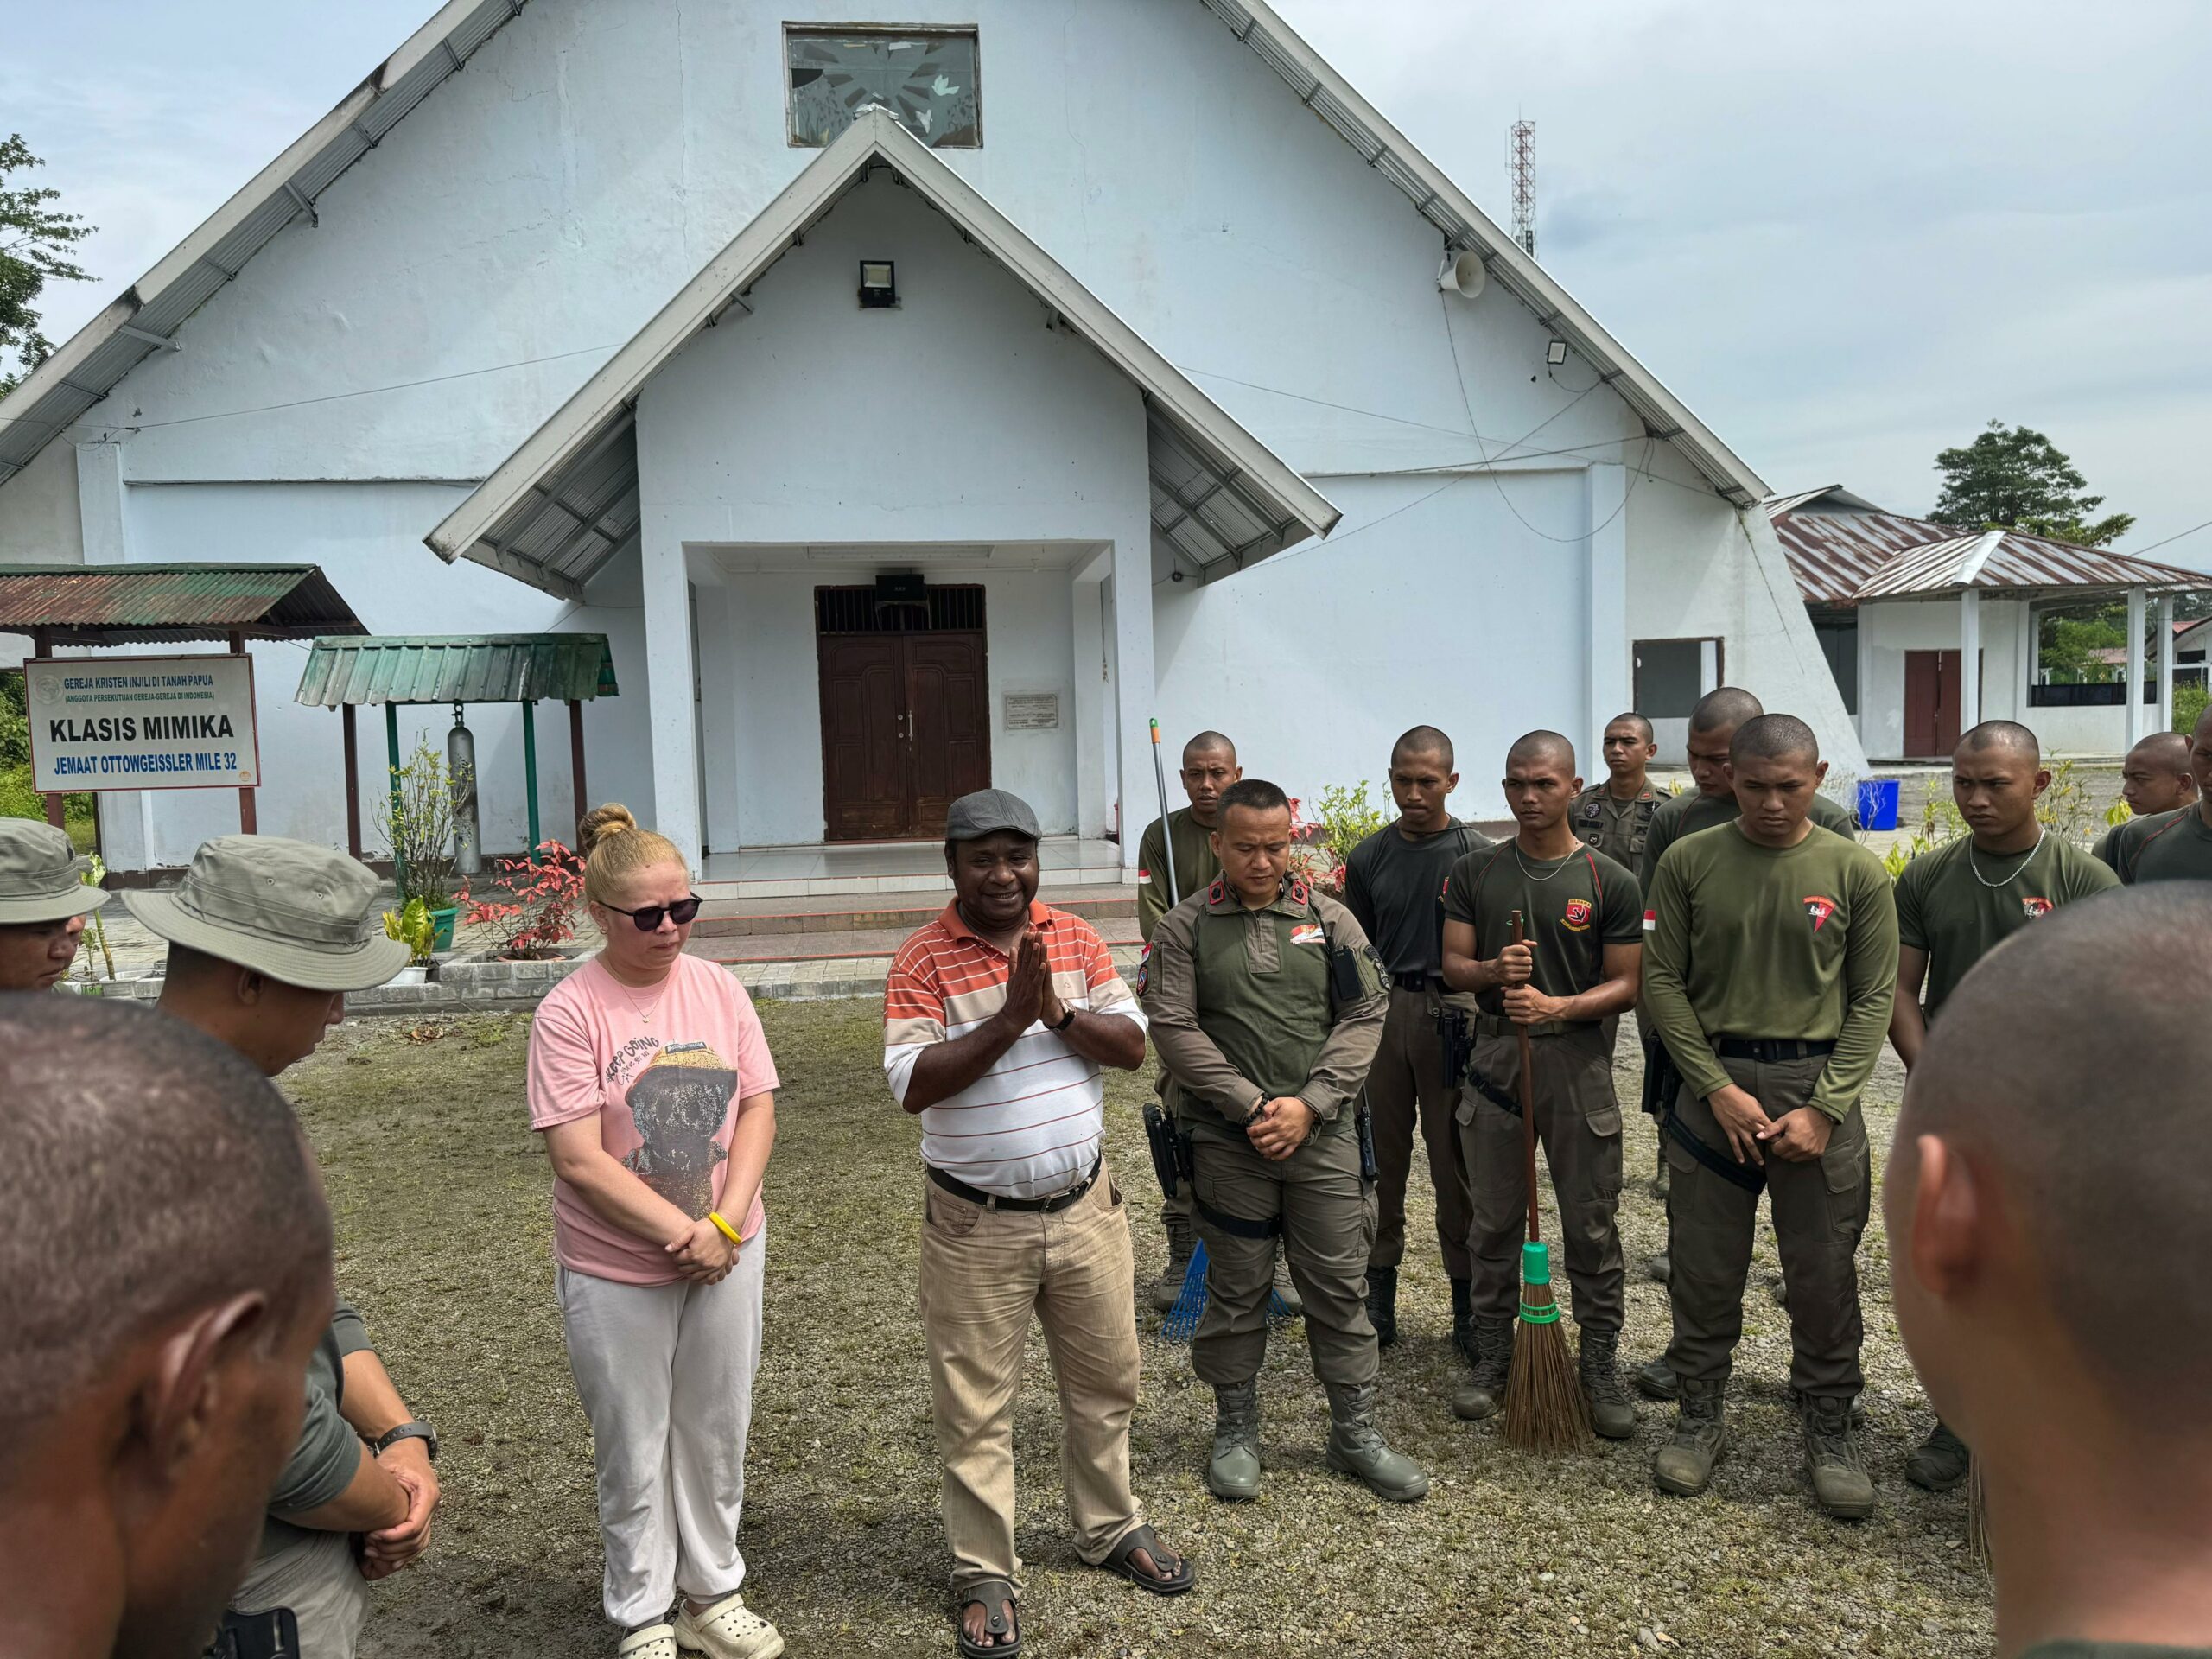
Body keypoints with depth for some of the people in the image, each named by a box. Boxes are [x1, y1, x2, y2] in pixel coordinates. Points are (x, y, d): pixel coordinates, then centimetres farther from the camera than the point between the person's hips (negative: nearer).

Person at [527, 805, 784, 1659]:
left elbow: (757, 1109, -1)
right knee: (635, 1453, 12)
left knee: (716, 1435, 17)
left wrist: (726, 1223, -13)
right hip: (617, 1275, -4)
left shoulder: (719, 989, -2)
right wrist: (684, 1233, -19)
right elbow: (579, 1157, -18)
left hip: (727, 1255, 4)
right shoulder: (570, 1013, -15)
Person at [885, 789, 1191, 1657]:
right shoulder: (923, 960, -11)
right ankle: (985, 1574, 25)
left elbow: (1132, 1045, -4)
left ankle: (1111, 1528, 40)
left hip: (1084, 1207, 4)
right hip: (977, 1226, -4)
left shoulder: (1077, 939, 2)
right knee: (976, 1406, 7)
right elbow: (912, 1084, -20)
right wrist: (1010, 1018, -26)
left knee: (1105, 1380, 18)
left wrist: (1059, 1013, -21)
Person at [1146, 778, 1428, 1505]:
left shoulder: (1330, 919, 4)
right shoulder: (1184, 928, -1)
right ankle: (1235, 1431, 27)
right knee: (1235, 1292, 10)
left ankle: (1355, 1432, 24)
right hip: (1228, 1141, -1)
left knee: (1340, 1286, 9)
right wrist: (1253, 1105, -13)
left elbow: (1365, 1016, 0)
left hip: (1324, 1136, 2)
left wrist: (1310, 1103, -11)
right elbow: (1174, 1027, -7)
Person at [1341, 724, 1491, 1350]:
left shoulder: (1478, 853, -2)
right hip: (1382, 1013, 3)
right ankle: (1378, 1294, 21)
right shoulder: (1368, 858, 7)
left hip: (1454, 1013, -2)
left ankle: (1467, 1302, 16)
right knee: (1379, 1159, 8)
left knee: (1456, 1164, 4)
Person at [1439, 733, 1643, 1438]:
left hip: (1578, 1063, -2)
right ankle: (1492, 1359, 24)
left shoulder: (1611, 882, -1)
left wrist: (1557, 1006, -19)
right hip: (1495, 1057, 2)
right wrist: (1494, 971, -18)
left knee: (1591, 1226, 5)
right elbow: (1453, 966, 4)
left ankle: (1601, 1368, 19)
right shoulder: (1474, 873, 5)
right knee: (1494, 1222, 11)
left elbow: (1624, 984, -2)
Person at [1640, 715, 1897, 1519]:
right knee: (1704, 1266, 9)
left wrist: (1825, 1108, -9)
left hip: (1819, 1086, 0)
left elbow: (1873, 999, 0)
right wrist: (1718, 1088, -8)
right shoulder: (1688, 862, -1)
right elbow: (1662, 980, 0)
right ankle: (1699, 1416, 26)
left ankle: (1830, 1427, 25)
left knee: (1824, 1271, 7)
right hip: (1713, 1079, 1)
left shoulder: (1857, 872, -1)